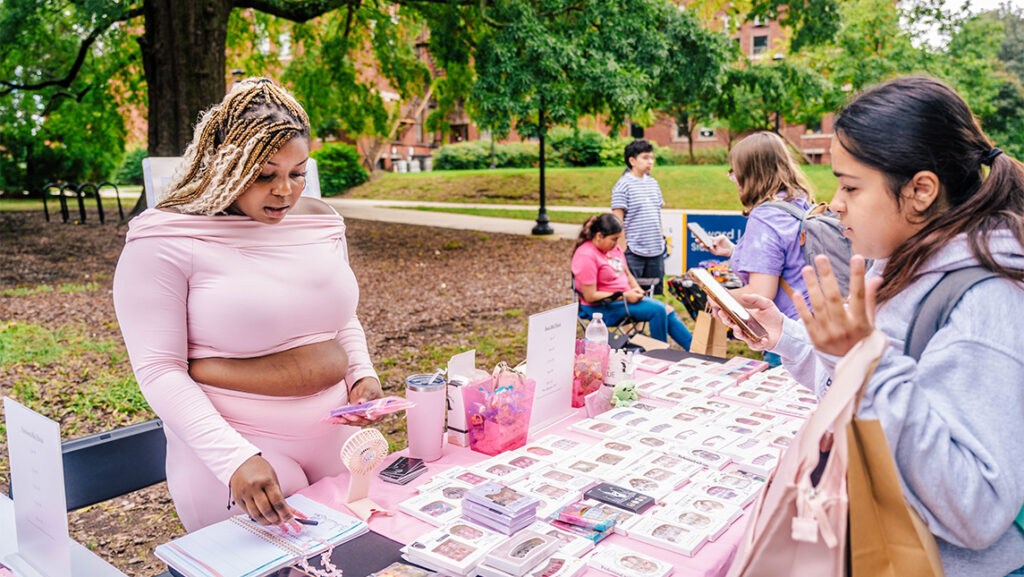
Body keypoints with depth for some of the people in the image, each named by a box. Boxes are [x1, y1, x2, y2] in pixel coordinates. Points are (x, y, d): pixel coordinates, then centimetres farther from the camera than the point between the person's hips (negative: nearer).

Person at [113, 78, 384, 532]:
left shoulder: (321, 221, 6)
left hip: (335, 435, 6)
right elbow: (158, 370, -15)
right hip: (229, 446, -6)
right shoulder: (163, 242, -12)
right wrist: (236, 459, -26)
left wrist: (363, 374, -1)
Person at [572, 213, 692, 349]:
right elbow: (590, 296, -23)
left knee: (667, 311, -1)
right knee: (657, 310, -19)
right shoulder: (586, 256, -21)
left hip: (625, 296, 9)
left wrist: (636, 290, -2)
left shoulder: (614, 247, 7)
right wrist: (625, 296, -20)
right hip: (602, 307, -9)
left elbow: (627, 274, 20)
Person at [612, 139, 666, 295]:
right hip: (634, 252, -7)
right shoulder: (623, 185, -7)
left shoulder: (653, 183, 14)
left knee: (656, 292, 11)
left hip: (656, 250, 7)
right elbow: (618, 219, -11)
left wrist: (661, 240, 18)